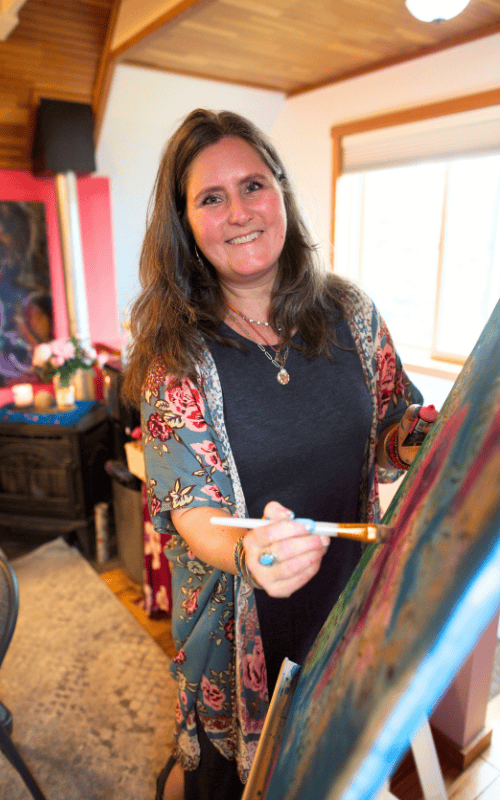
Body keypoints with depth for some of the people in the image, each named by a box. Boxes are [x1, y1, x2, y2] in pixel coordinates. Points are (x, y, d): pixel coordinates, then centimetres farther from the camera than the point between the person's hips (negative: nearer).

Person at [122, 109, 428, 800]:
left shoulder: (349, 312, -7)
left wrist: (410, 441, -18)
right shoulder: (176, 352, -15)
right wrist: (248, 552, -37)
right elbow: (191, 509, -17)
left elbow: (394, 425, 4)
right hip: (241, 621, -2)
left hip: (353, 600, 3)